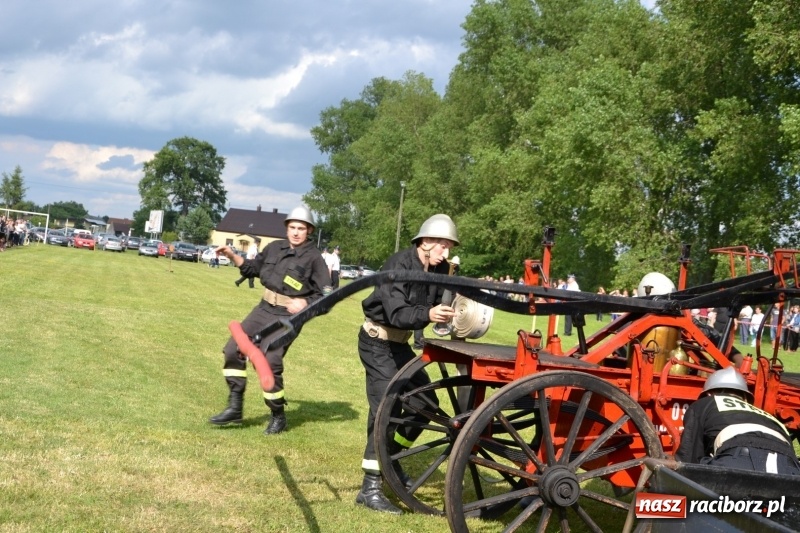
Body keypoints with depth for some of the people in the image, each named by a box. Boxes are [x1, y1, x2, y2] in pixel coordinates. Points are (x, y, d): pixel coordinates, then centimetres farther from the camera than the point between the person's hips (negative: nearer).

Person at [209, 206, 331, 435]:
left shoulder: (314, 258, -9)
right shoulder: (275, 247, 6)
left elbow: (326, 296, -8)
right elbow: (253, 268, 20)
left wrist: (305, 303, -23)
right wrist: (233, 256, 6)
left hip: (287, 317, -6)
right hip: (263, 309, 6)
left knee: (269, 364, -12)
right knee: (233, 350, 1)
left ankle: (278, 416, 9)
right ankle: (235, 408, 9)